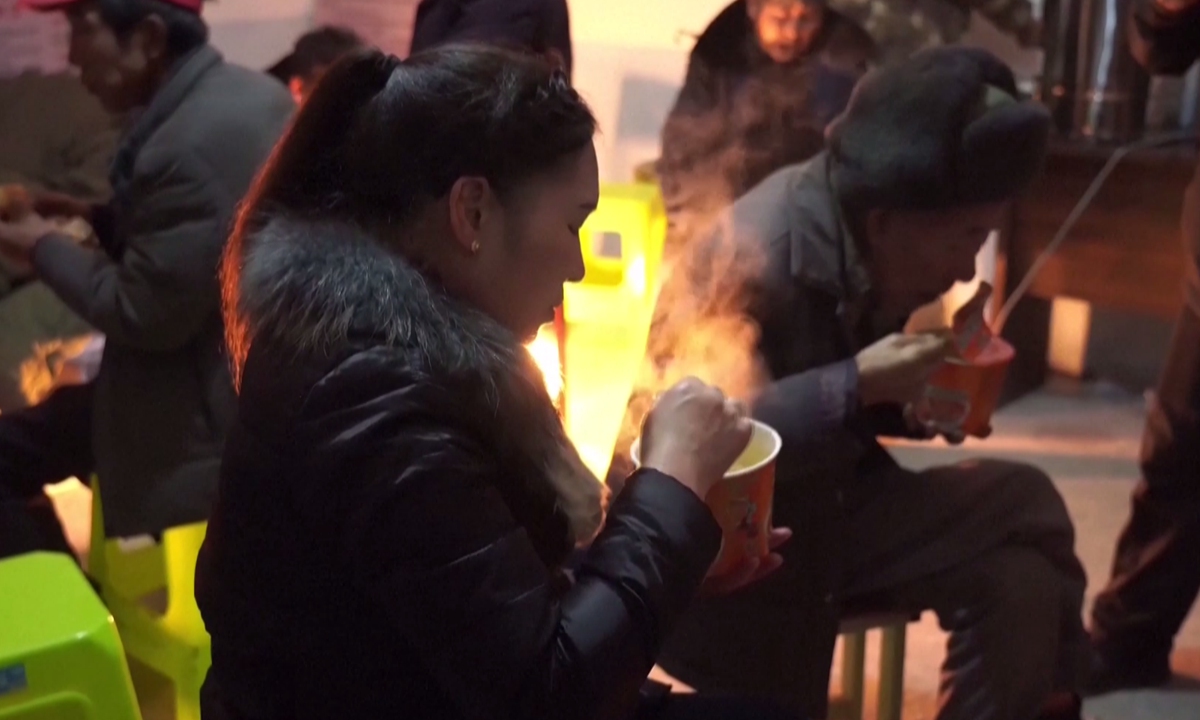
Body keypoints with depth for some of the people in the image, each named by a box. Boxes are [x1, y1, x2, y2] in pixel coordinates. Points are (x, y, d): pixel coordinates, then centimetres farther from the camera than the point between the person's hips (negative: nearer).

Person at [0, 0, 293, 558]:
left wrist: (45, 248, -8)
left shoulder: (188, 147, -29)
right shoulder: (252, 94, 2)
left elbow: (144, 315, -22)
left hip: (197, 417, -10)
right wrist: (98, 219, 8)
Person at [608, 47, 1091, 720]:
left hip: (828, 512, 7)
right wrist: (858, 387, -34)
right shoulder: (753, 261, -27)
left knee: (1020, 577, -10)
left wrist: (913, 405, -7)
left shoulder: (868, 251, -3)